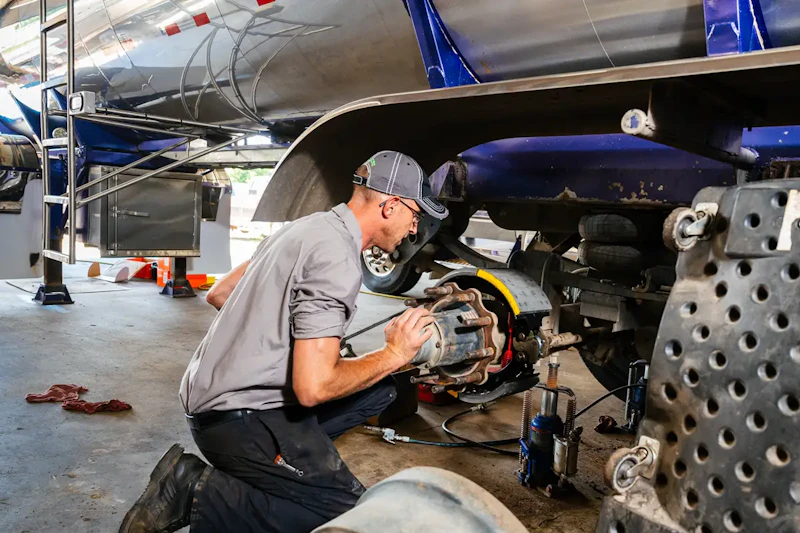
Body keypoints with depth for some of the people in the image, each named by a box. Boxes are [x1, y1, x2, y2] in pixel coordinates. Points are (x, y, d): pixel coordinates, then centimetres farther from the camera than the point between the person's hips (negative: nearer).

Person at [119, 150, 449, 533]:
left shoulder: (308, 227, 9)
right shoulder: (336, 256, -21)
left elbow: (219, 294, 19)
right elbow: (313, 387, -25)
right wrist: (394, 355, -10)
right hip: (237, 415, -10)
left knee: (380, 390, 12)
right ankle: (197, 492, -5)